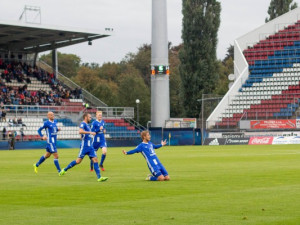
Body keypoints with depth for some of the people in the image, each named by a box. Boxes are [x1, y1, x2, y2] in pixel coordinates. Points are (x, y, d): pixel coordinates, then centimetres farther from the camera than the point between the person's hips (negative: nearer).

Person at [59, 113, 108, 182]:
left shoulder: (87, 125, 19)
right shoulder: (83, 124, -8)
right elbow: (80, 131, -28)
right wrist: (90, 132, -27)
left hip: (90, 146, 8)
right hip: (84, 146, -8)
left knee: (95, 160, -3)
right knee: (78, 161, -6)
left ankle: (99, 177, -8)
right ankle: (64, 170, 12)